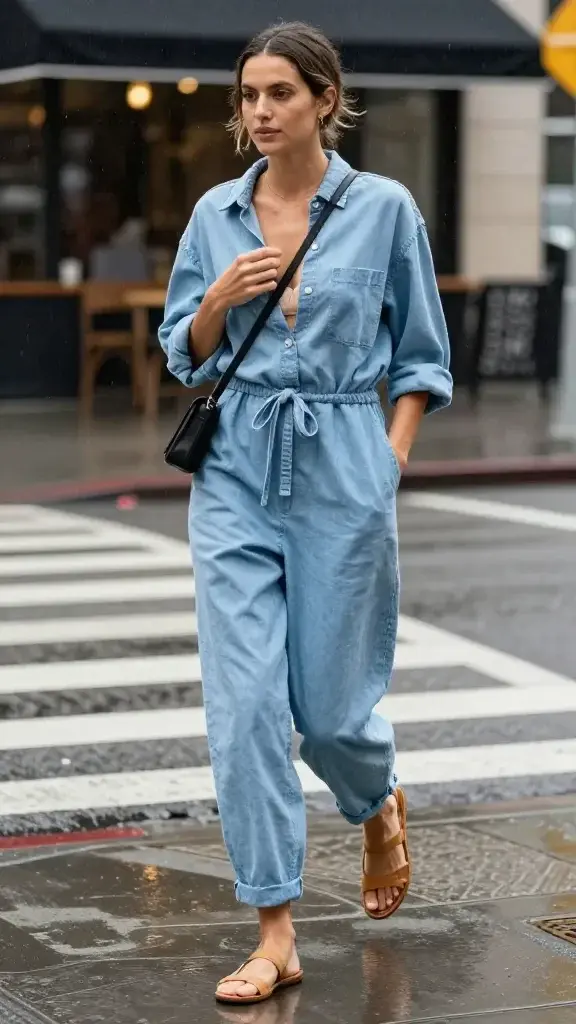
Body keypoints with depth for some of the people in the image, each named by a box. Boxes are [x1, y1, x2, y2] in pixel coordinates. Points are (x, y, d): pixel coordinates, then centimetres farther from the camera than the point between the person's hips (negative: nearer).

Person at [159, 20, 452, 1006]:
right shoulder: (216, 214, 6)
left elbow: (421, 355, 6)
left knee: (330, 703, 3)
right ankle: (275, 936, 3)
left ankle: (380, 808, 40)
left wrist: (390, 461, -3)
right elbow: (183, 352, 13)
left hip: (341, 472, -2)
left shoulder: (383, 207, -2)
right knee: (243, 703, -5)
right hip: (236, 475, 2)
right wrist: (221, 298, -6)